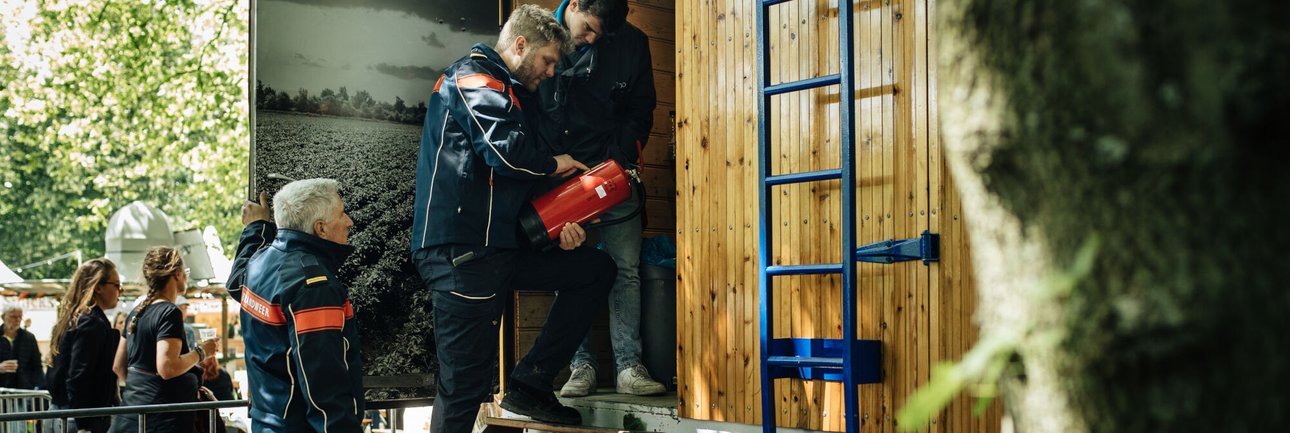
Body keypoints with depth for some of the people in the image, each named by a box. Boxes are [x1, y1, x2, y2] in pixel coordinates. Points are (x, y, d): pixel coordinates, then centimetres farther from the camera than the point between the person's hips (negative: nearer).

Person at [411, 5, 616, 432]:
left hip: (499, 246, 10)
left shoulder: (508, 92, 25)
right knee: (466, 381, -9)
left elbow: (521, 186, 25)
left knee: (596, 269, 11)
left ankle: (530, 383, 6)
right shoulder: (473, 77, -6)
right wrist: (555, 164, -1)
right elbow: (507, 152, -21)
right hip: (460, 251, -10)